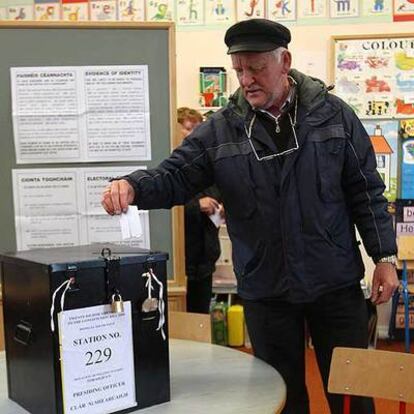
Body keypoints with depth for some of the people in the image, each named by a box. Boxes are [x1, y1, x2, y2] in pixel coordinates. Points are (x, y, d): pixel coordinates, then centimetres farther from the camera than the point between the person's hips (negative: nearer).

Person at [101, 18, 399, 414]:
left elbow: (365, 191, 1)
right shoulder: (219, 129, -2)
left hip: (336, 282, 0)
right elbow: (175, 176, -5)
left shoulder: (333, 114, -2)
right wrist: (133, 185, -26)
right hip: (265, 290, 1)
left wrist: (384, 256, -2)